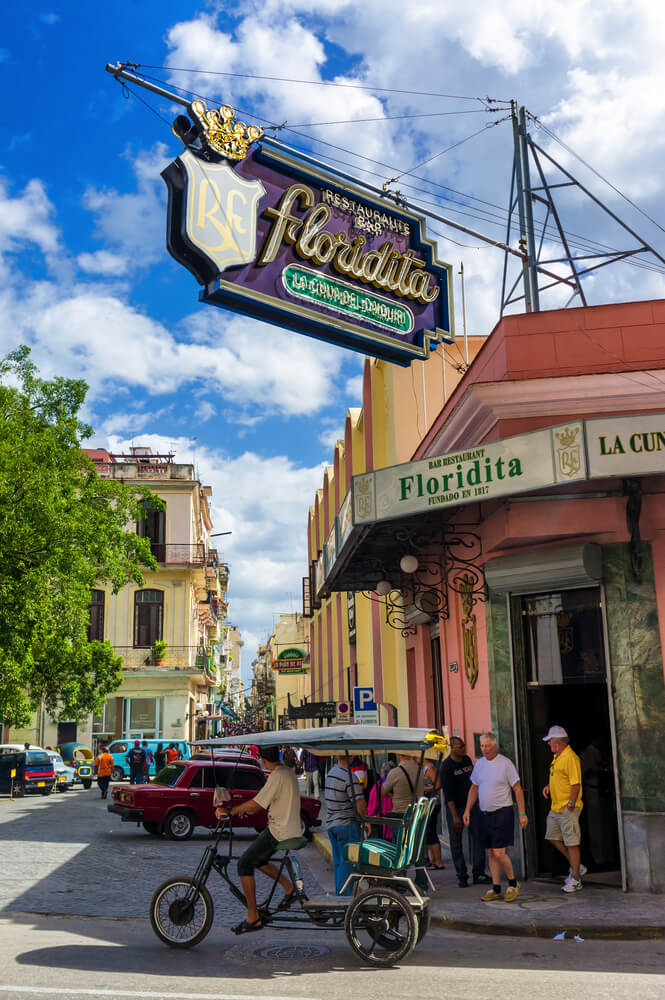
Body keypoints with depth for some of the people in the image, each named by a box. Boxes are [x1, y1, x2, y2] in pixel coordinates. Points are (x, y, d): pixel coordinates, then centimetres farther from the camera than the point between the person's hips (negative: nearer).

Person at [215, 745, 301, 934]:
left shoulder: (277, 776, -19)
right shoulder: (288, 772, 11)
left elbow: (257, 803, -23)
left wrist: (229, 811, -16)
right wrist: (248, 810, 17)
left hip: (280, 831, -10)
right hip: (291, 829, 10)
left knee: (244, 863, -5)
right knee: (256, 859, 21)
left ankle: (253, 918, -3)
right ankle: (289, 888, 19)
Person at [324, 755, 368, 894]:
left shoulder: (330, 773, 8)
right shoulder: (349, 777, -19)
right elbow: (360, 806, -22)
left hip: (331, 824, 8)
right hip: (347, 825, -8)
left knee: (338, 862, 15)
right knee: (348, 863, -2)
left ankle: (339, 893, 21)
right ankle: (344, 897, -1)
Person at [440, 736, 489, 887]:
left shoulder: (467, 760, 7)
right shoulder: (446, 766, -13)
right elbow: (447, 793, -16)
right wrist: (455, 816, -19)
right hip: (455, 808, -5)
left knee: (478, 838, -3)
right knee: (456, 843, 2)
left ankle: (478, 873, 1)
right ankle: (461, 876, 11)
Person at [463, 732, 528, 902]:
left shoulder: (505, 763, -9)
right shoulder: (479, 764, 9)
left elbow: (517, 789, -7)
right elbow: (474, 788, 17)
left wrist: (522, 813, -10)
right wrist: (467, 811, 12)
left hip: (502, 813, -6)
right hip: (485, 814, 6)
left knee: (499, 853, -10)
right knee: (491, 854, 10)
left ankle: (513, 883, 11)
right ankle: (496, 889, 19)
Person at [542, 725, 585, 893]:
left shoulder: (570, 758, -19)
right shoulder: (557, 756, 12)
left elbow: (576, 784, -22)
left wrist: (570, 806, -22)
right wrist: (549, 786, 12)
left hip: (568, 808, -10)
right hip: (555, 807, 10)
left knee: (572, 843, -2)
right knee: (552, 837, 15)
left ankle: (575, 879, 6)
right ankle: (576, 867, 26)